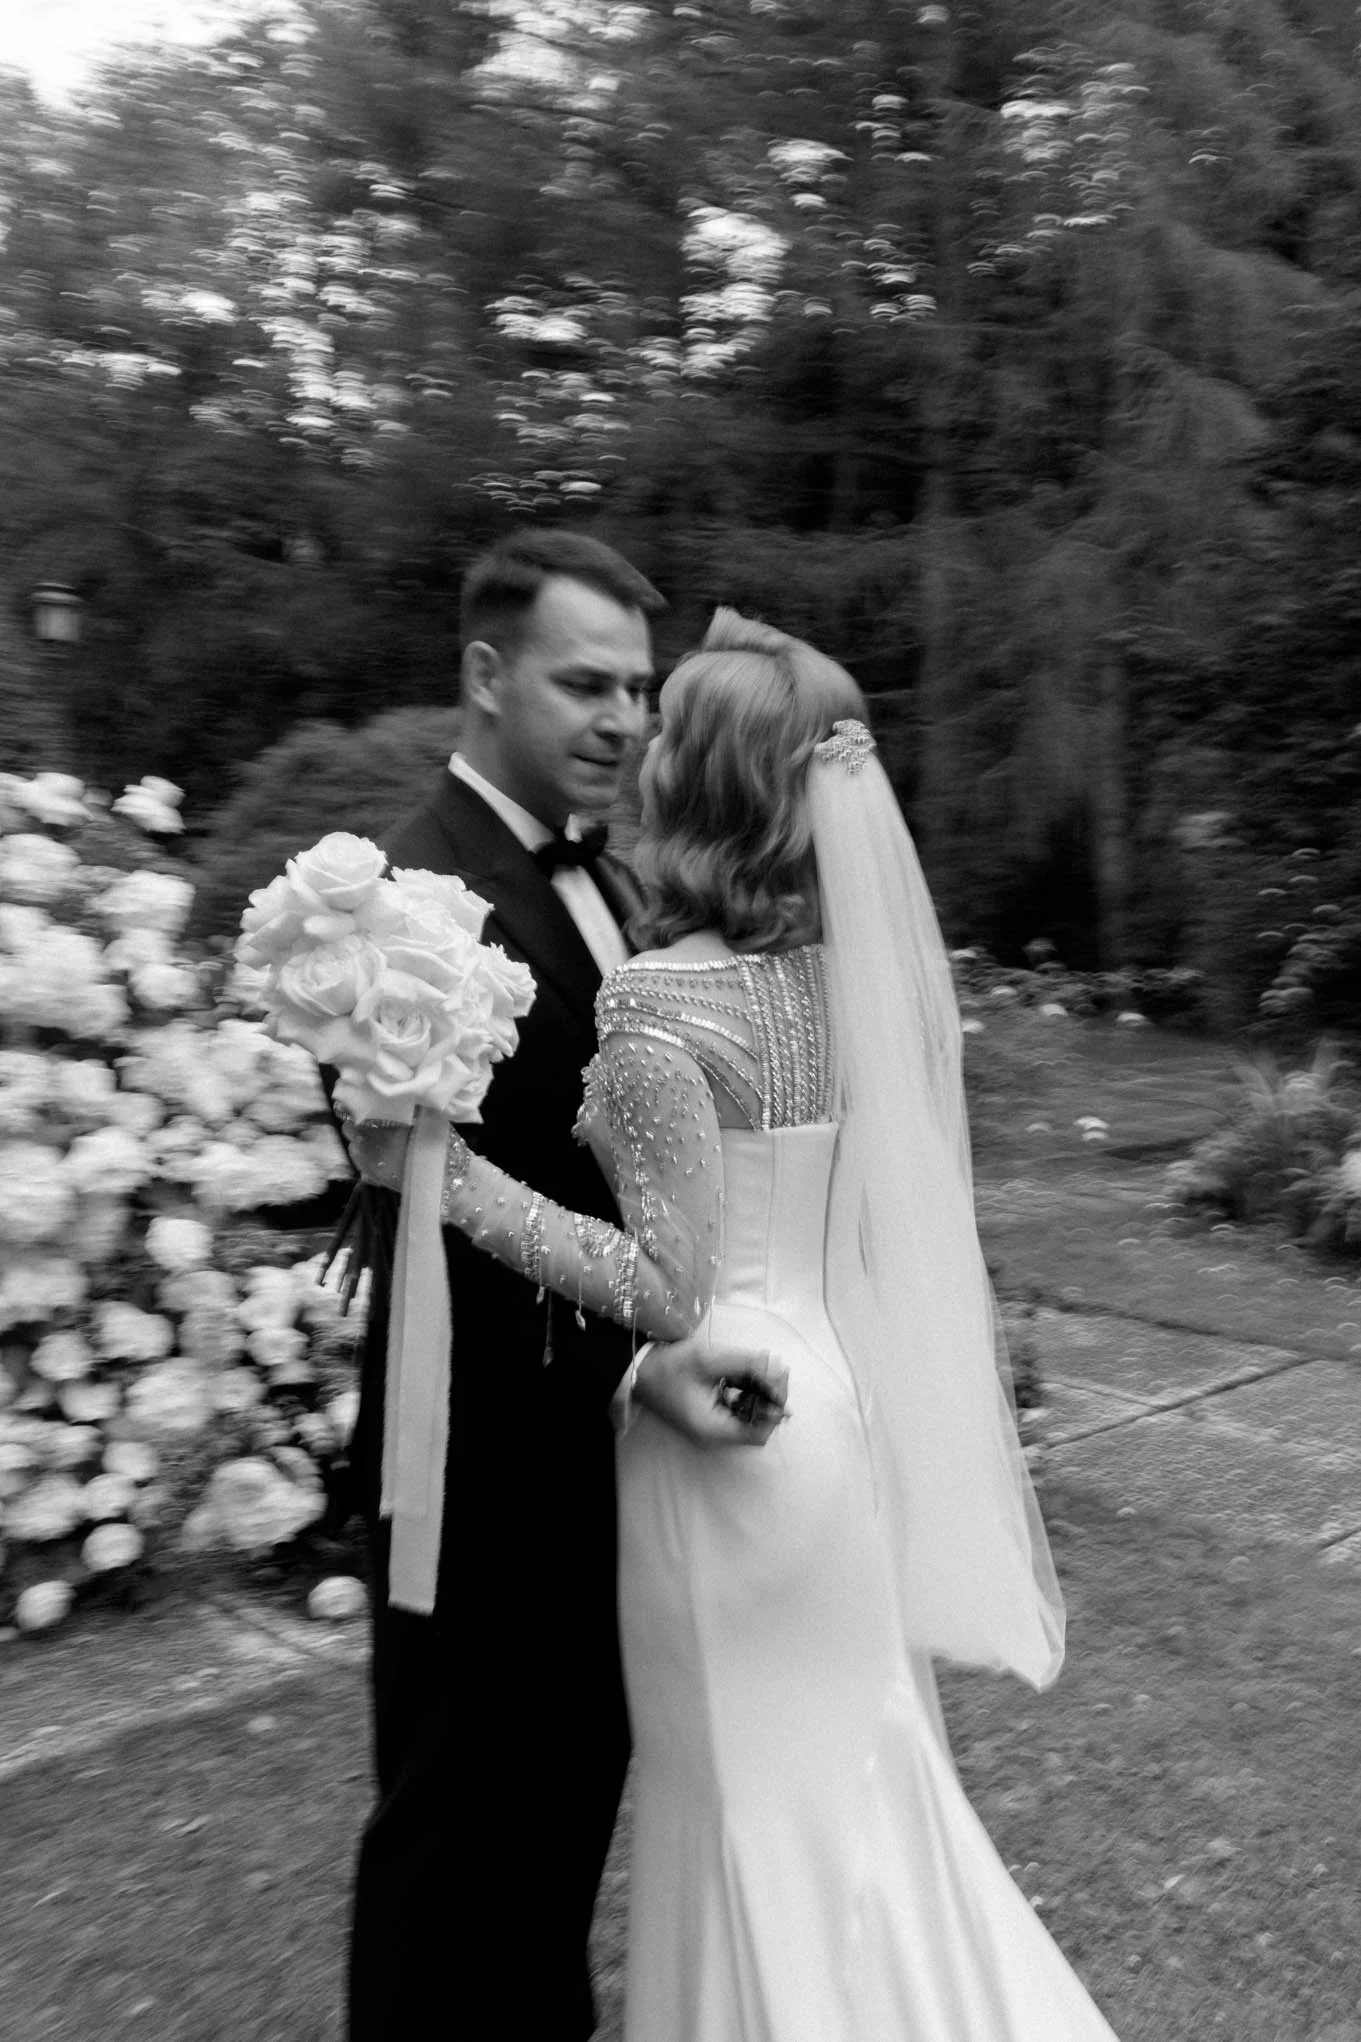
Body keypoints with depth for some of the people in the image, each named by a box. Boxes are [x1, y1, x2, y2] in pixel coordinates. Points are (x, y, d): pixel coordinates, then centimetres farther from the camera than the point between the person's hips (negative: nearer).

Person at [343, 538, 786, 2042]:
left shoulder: (605, 881, 8)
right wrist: (628, 1353, -31)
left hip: (595, 1420, 9)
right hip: (491, 1442, -9)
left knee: (582, 1768, 24)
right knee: (458, 1810, 12)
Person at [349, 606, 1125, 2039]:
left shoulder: (660, 1000, -22)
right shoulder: (855, 967, -1)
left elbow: (670, 1289, -22)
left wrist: (445, 1173, -21)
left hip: (731, 1420, -7)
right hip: (851, 1392, 7)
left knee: (752, 1800, 14)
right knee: (863, 1765, 25)